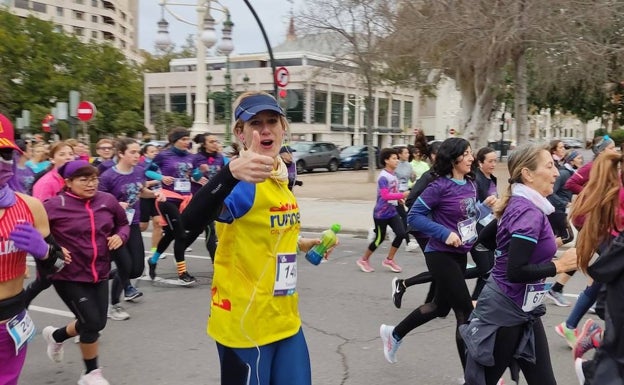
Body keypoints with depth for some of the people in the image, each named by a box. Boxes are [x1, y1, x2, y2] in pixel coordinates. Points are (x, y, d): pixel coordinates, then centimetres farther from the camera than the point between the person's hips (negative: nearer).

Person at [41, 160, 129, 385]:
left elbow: (123, 223, 12)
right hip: (68, 276, -5)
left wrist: (120, 236, -8)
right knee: (92, 322, -7)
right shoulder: (55, 206, -15)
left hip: (99, 273, 6)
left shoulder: (107, 201, -3)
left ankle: (56, 336, 45)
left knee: (97, 323, 13)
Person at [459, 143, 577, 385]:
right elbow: (516, 272, -27)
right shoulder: (529, 212, -21)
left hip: (522, 310, 9)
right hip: (504, 312, -9)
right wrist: (559, 266, -17)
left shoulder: (518, 204, 7)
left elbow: (487, 240, 19)